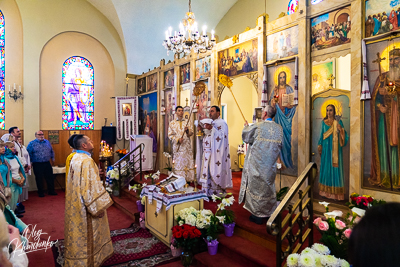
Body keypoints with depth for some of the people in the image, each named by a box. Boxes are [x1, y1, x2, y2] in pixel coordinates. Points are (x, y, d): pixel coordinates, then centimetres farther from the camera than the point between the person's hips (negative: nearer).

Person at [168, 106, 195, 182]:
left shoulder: (187, 122, 11)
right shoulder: (172, 123, 8)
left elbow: (191, 133, 3)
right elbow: (170, 135, 3)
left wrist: (187, 130, -19)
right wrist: (177, 139, -13)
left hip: (187, 146, 1)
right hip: (177, 147, -1)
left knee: (188, 162, 0)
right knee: (178, 163, -1)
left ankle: (189, 179, 8)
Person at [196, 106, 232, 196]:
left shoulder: (222, 123, -4)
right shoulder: (209, 122, 20)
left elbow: (223, 136, -18)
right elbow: (205, 136, 20)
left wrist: (212, 129, -24)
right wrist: (201, 130, 1)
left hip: (216, 153, -8)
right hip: (208, 152, 8)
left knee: (215, 172, -6)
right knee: (207, 171, 8)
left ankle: (218, 192, 3)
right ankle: (207, 192, 15)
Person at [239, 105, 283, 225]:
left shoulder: (257, 126, -14)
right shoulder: (279, 128, 0)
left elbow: (245, 137, 1)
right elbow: (279, 145, 10)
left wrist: (246, 126, 19)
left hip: (257, 164, -5)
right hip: (271, 165, 5)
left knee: (257, 187, 5)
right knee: (269, 187, 18)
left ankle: (258, 215, 13)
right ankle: (270, 212, 30)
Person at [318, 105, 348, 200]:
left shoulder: (338, 122, 1)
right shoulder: (324, 122, 8)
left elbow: (343, 135, -1)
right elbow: (321, 134, 11)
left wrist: (341, 129, -19)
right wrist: (320, 145, 5)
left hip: (335, 149, -2)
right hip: (326, 148, 2)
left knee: (335, 167, -2)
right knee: (326, 167, 5)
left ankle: (336, 193, 5)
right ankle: (326, 191, 14)